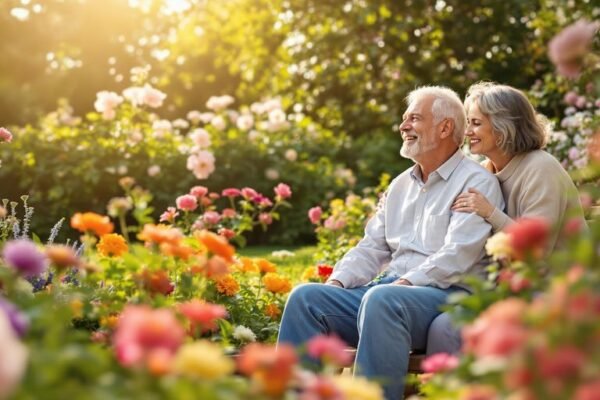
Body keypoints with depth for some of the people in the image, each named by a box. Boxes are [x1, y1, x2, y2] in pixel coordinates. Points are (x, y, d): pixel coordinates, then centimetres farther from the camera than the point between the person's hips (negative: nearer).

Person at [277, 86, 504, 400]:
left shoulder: (476, 182, -2)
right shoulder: (401, 185, 22)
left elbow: (458, 255, -15)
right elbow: (372, 247, 19)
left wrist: (407, 283, -23)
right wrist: (337, 282, 2)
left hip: (447, 295, -7)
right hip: (388, 289, 7)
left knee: (381, 300, -38)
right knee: (306, 297, -12)